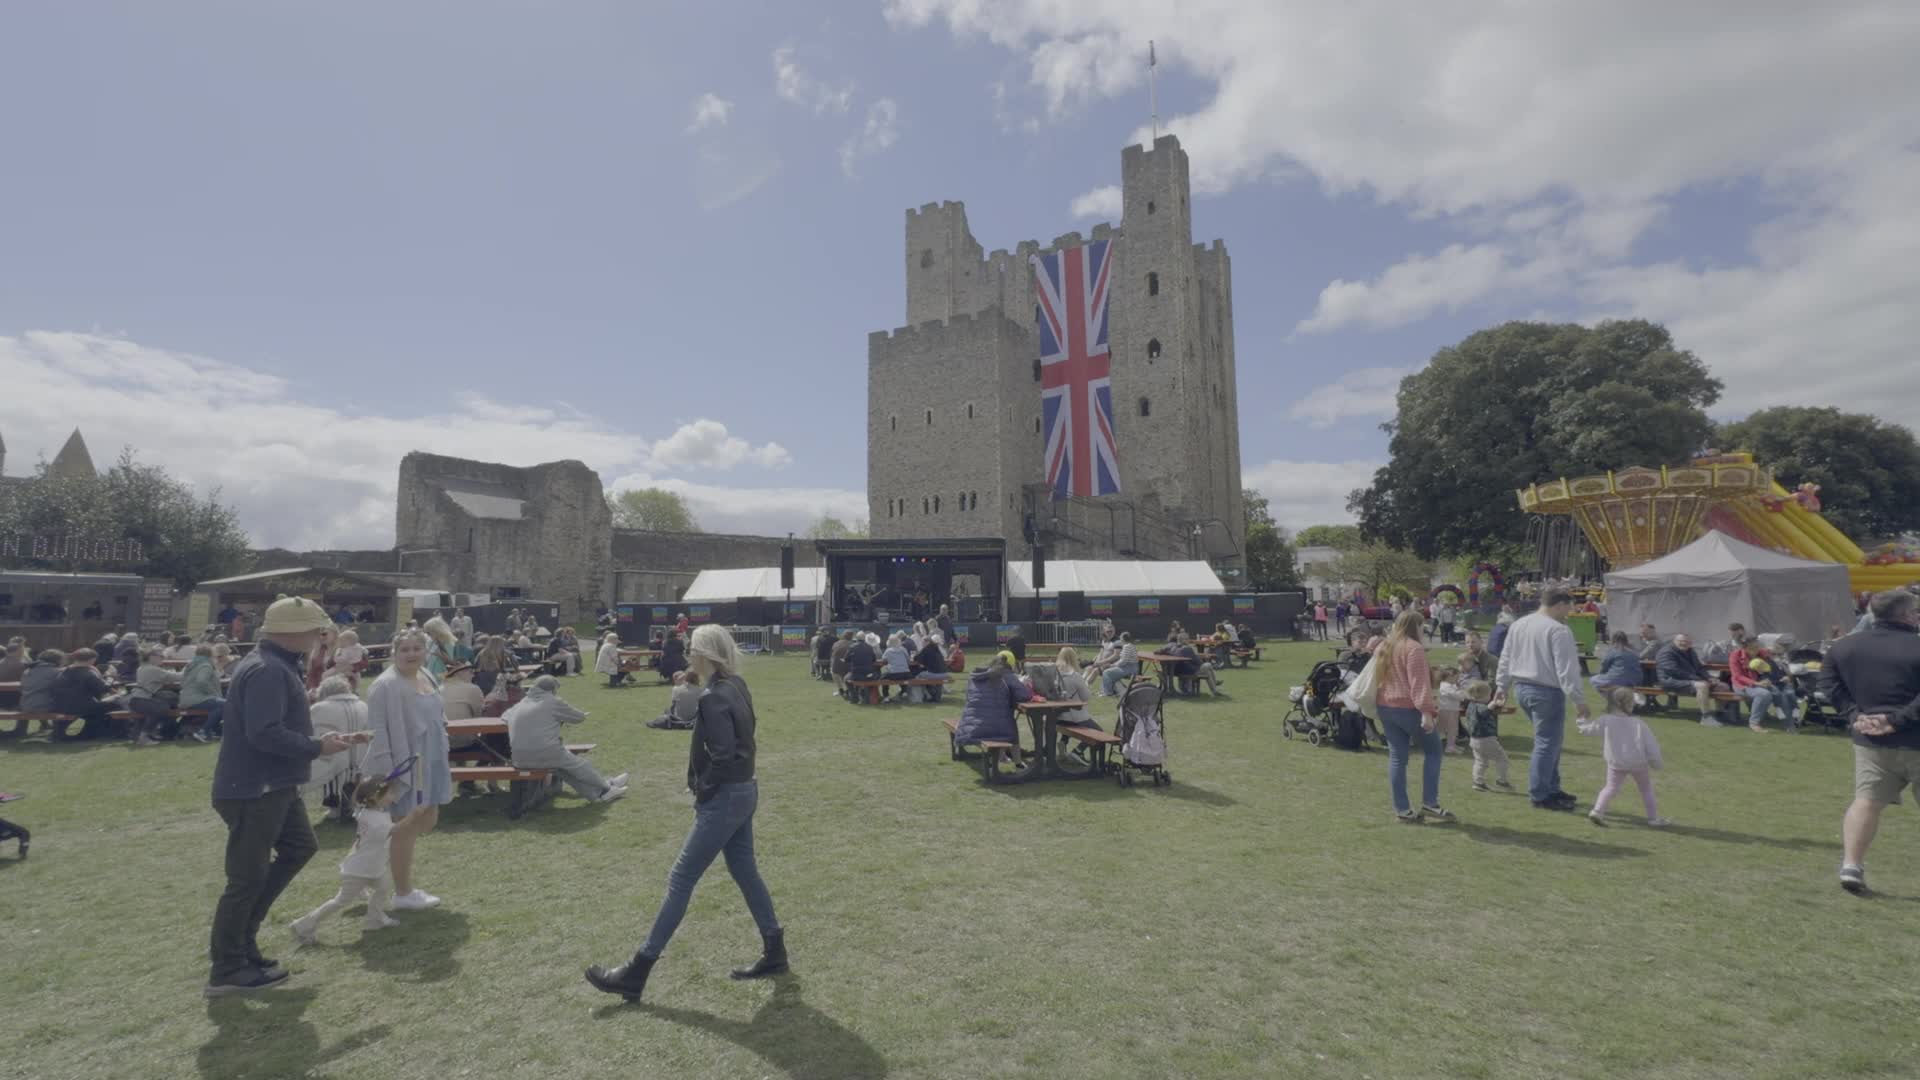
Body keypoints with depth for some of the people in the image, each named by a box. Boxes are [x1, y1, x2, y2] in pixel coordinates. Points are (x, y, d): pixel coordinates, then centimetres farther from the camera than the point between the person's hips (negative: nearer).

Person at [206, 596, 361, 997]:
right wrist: (317, 748, -19)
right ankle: (226, 970, 14)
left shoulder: (279, 666, 11)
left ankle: (241, 932, 27)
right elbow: (264, 734, -30)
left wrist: (319, 740, 10)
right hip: (253, 791, -11)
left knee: (300, 847, 20)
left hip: (274, 786, 11)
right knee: (248, 877, 1)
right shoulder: (267, 671, -23)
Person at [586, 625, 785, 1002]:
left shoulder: (713, 697, -21)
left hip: (724, 799, -9)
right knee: (744, 871, 18)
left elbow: (722, 755, -25)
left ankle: (637, 972, 10)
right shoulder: (737, 686, 6)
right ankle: (774, 952, 27)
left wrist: (703, 791, -11)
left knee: (680, 881, 0)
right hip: (743, 791, 9)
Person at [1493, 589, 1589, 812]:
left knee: (1550, 740, 21)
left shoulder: (1518, 625, 10)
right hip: (1547, 692, -8)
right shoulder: (1559, 631, -15)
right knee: (1546, 743, 0)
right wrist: (1579, 700, -14)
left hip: (1522, 688, 8)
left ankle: (1551, 788, 28)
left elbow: (1506, 660, 15)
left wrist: (1501, 686, 22)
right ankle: (1539, 796, 5)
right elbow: (1567, 671, -18)